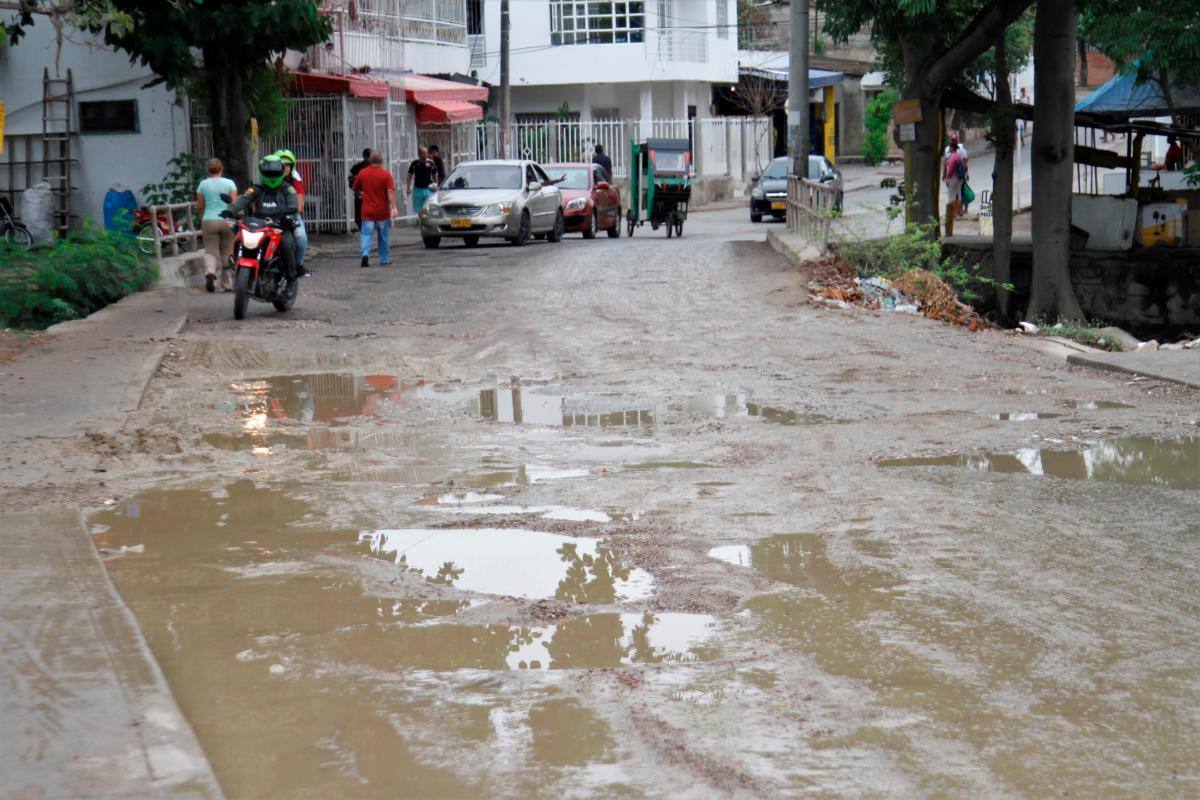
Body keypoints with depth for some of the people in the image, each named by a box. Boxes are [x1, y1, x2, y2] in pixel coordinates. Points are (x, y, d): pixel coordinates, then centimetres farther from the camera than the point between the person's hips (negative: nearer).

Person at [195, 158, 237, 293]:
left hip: (208, 221, 0)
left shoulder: (203, 184, 3)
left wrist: (202, 221, 21)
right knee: (227, 252, 9)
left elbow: (200, 207, 7)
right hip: (227, 221, 0)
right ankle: (228, 284, 12)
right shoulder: (229, 183, 0)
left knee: (210, 251, 4)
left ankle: (209, 272, -25)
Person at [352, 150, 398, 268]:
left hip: (367, 211, 1)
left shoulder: (362, 173, -1)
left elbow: (355, 188, 11)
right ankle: (384, 259, 21)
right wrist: (394, 207, -19)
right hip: (382, 211, -1)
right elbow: (391, 192, -16)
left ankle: (365, 253, -24)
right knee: (383, 236, 13)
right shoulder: (386, 174, -8)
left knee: (366, 233, -1)